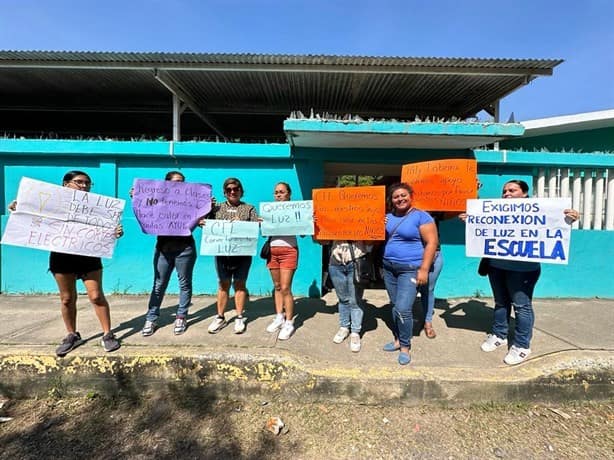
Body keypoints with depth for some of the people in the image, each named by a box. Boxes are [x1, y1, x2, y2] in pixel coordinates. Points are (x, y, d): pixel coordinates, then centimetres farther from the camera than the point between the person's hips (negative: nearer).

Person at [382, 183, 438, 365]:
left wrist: (424, 269, -18)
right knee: (395, 307, 13)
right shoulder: (388, 217, 10)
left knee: (403, 309, -10)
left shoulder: (421, 216, -8)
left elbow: (432, 243, -12)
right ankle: (398, 339, 29)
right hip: (389, 268, 6)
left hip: (410, 269, -6)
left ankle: (405, 346, 9)